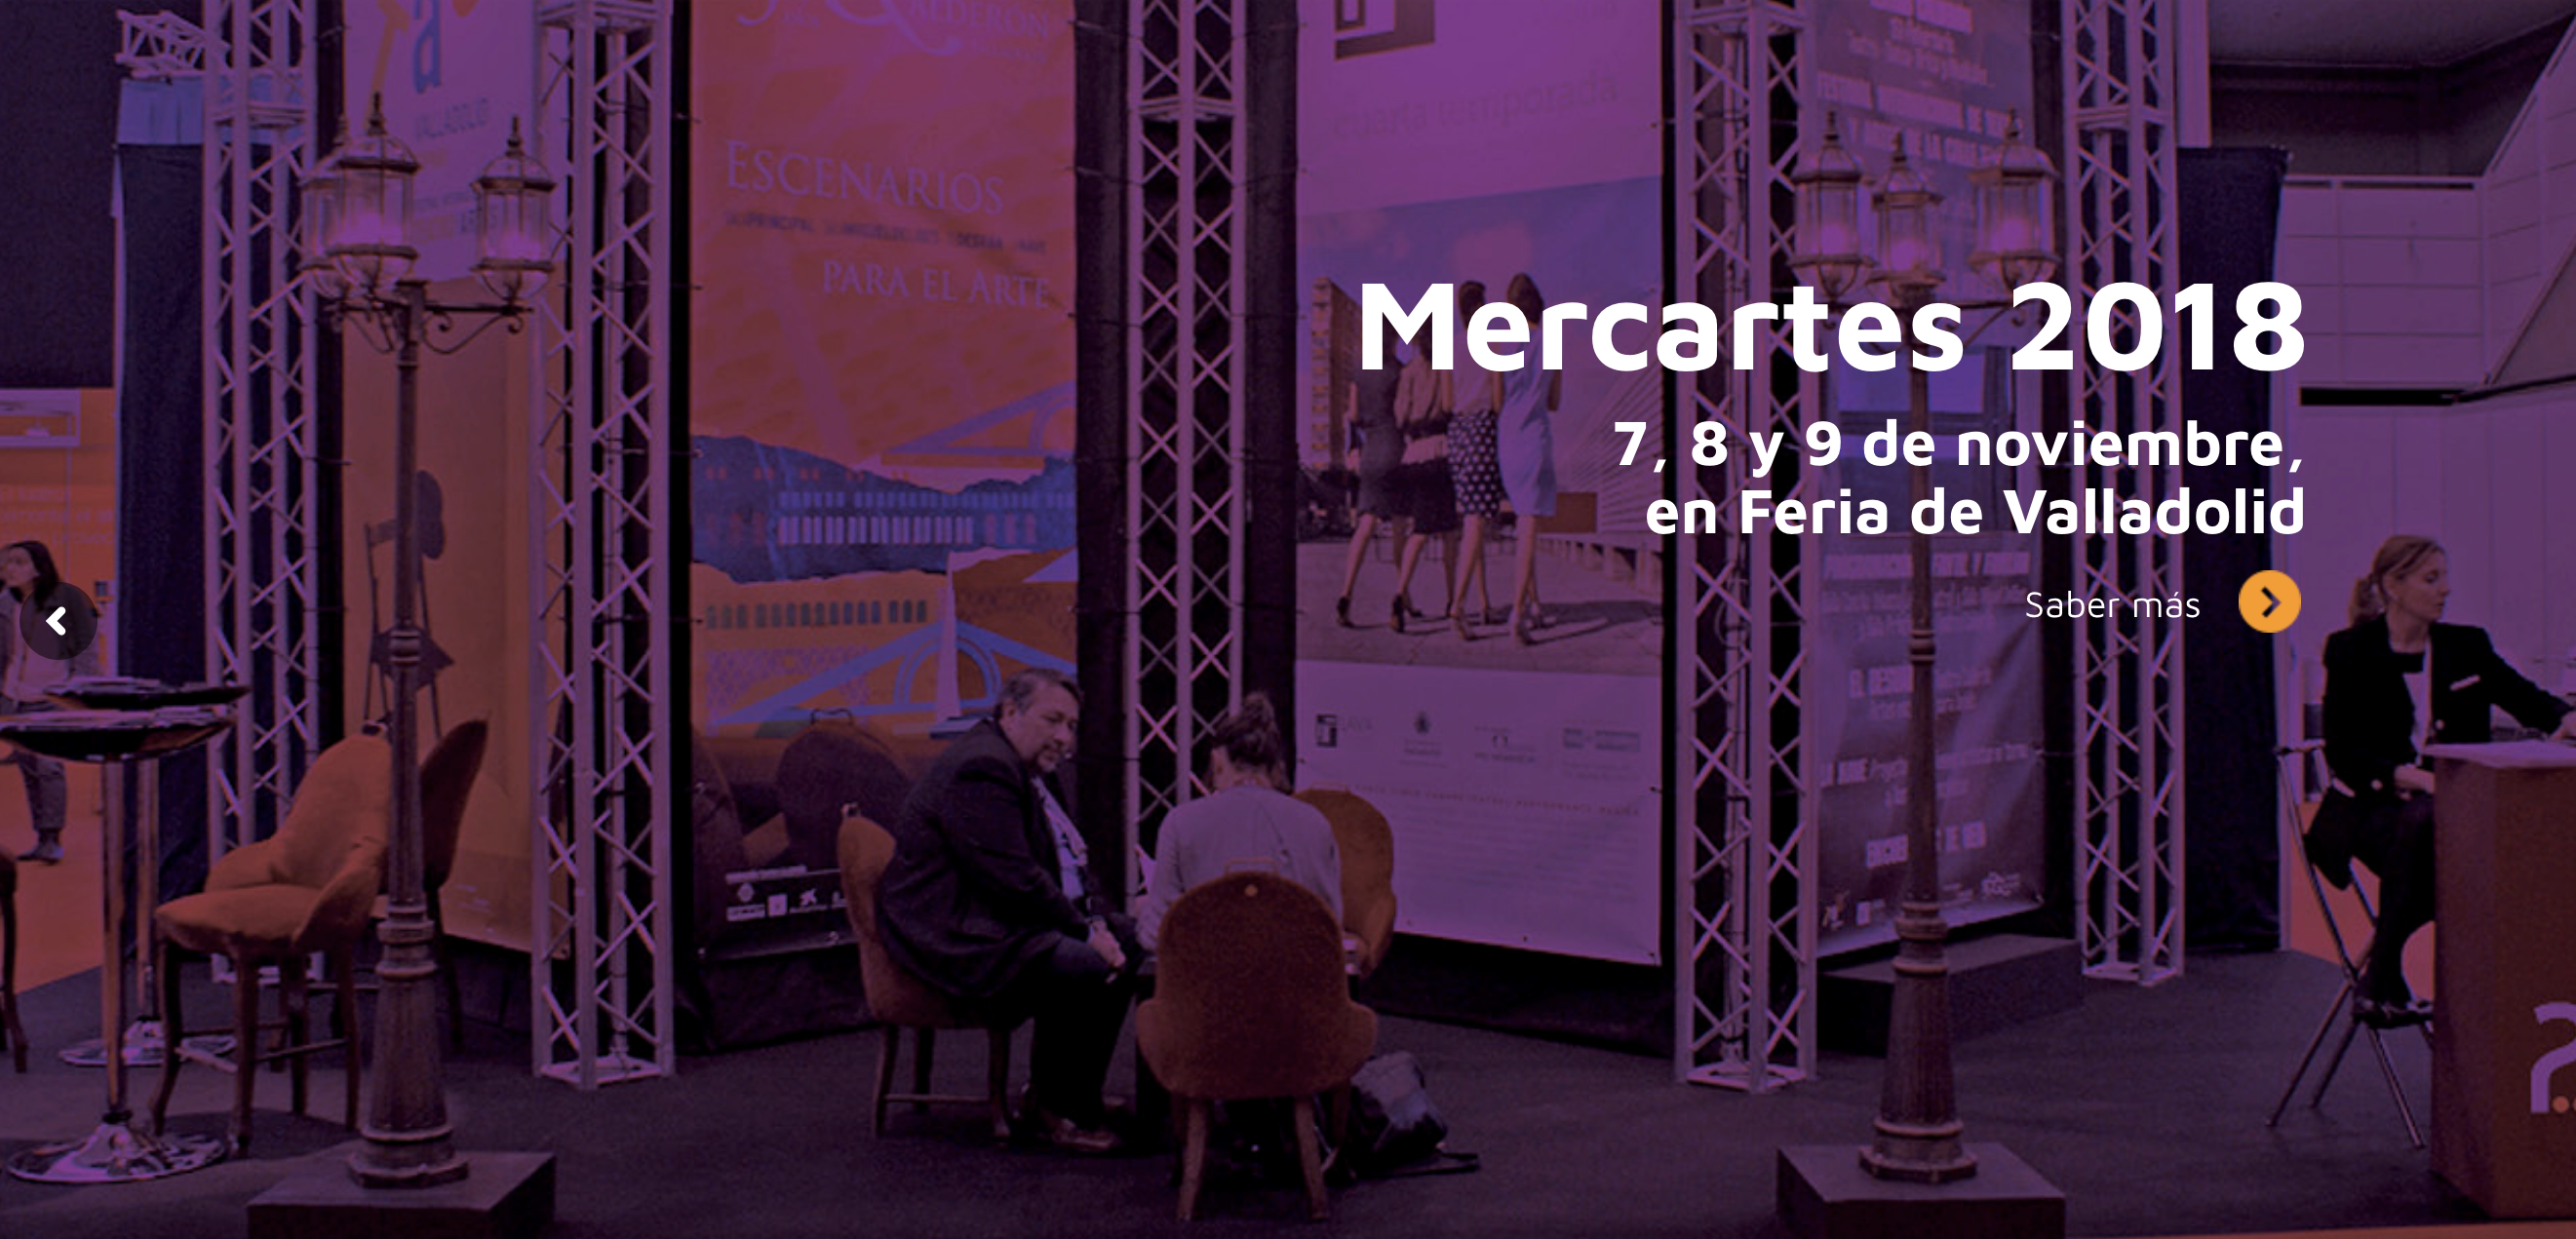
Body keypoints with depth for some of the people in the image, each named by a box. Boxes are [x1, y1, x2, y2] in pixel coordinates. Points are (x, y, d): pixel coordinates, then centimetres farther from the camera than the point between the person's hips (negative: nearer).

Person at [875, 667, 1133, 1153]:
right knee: (1091, 969, -25)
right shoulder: (981, 769, -19)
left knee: (1127, 943, 6)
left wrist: (1096, 921, 1)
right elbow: (1015, 881, -24)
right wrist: (1084, 931, -17)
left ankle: (1077, 1095, 13)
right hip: (961, 940, -11)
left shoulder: (1029, 767, 16)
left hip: (1005, 922, 11)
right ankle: (1053, 1106, -5)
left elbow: (1073, 859, 19)